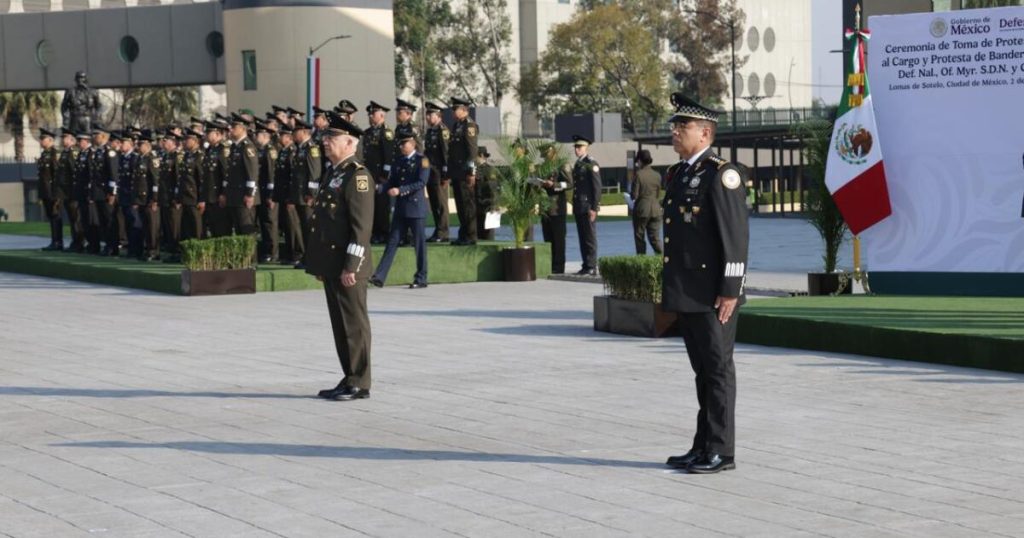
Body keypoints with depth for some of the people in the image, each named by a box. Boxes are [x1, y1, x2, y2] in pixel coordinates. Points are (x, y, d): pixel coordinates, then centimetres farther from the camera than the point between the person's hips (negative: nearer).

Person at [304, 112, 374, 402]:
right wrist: (319, 263, 20)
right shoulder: (334, 174, 18)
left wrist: (351, 266, -21)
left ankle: (359, 383, 2)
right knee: (340, 323, 12)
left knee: (354, 323, -3)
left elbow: (362, 225, -18)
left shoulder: (357, 176, -12)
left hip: (347, 265, -9)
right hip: (330, 264, 9)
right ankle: (350, 379, 18)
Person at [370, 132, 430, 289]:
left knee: (419, 243, 1)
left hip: (416, 206, -6)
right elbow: (392, 180, 16)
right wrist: (390, 189, -8)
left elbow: (421, 182, -15)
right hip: (400, 207, 6)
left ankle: (421, 279, 10)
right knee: (393, 241, 2)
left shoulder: (422, 160, -5)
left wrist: (400, 190, -21)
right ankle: (380, 277, -3)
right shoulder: (398, 160, 14)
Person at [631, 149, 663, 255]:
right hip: (655, 209, 4)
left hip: (641, 209, -4)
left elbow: (635, 195, -13)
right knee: (655, 238, 7)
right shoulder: (657, 175, 2)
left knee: (639, 238, 8)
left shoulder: (639, 174, -12)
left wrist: (630, 193, 8)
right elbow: (658, 194, 9)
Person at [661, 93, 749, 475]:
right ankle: (703, 447, 19)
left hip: (712, 295, -8)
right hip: (685, 294, 9)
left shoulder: (721, 175, -12)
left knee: (717, 369, -2)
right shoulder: (676, 174, 15)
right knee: (702, 370, 13)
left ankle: (721, 451, 3)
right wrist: (670, 290, 19)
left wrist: (730, 290, -19)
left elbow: (736, 236, -16)